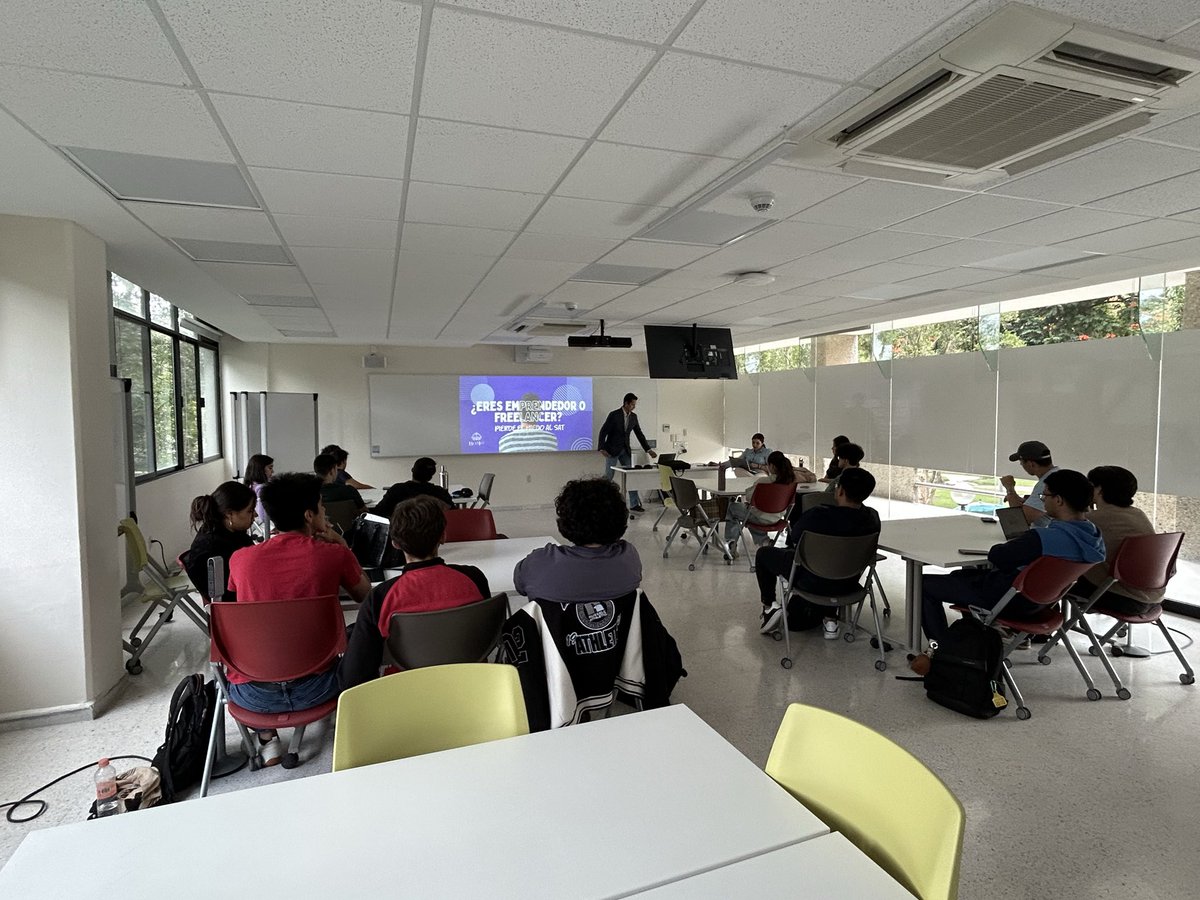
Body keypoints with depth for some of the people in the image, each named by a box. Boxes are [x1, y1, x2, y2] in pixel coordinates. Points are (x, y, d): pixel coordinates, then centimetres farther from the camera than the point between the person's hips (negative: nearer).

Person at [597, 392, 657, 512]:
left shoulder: (633, 417, 3)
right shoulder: (614, 415, -14)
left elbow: (639, 434, 8)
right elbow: (603, 431, -13)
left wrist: (648, 450, 4)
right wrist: (602, 449, -20)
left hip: (625, 450, 5)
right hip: (612, 450, -5)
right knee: (608, 477, -1)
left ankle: (634, 504, 5)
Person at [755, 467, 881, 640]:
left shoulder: (818, 515, -30)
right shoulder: (872, 518, -14)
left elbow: (794, 537, -11)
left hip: (812, 582, -4)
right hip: (848, 584, 4)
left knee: (764, 554, 16)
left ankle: (770, 606, 11)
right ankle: (830, 619, 29)